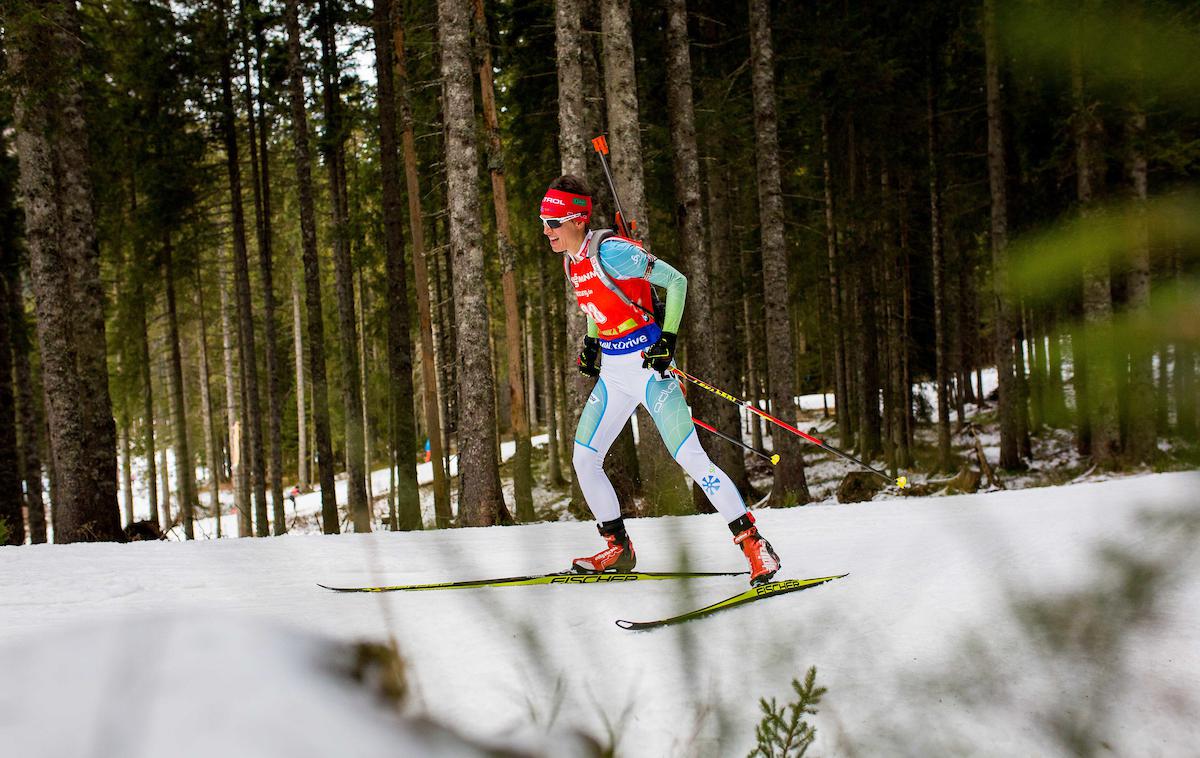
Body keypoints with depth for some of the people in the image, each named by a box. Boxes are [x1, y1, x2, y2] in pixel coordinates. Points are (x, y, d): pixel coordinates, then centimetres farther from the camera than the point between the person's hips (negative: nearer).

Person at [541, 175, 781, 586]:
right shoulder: (571, 261, 7)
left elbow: (677, 281, -16)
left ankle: (755, 545, -8)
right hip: (612, 371, 8)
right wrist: (590, 344, 22)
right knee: (583, 460, 5)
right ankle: (618, 549, 18)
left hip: (648, 364, -8)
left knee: (690, 457, -13)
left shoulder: (609, 251, -18)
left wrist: (668, 338, -20)